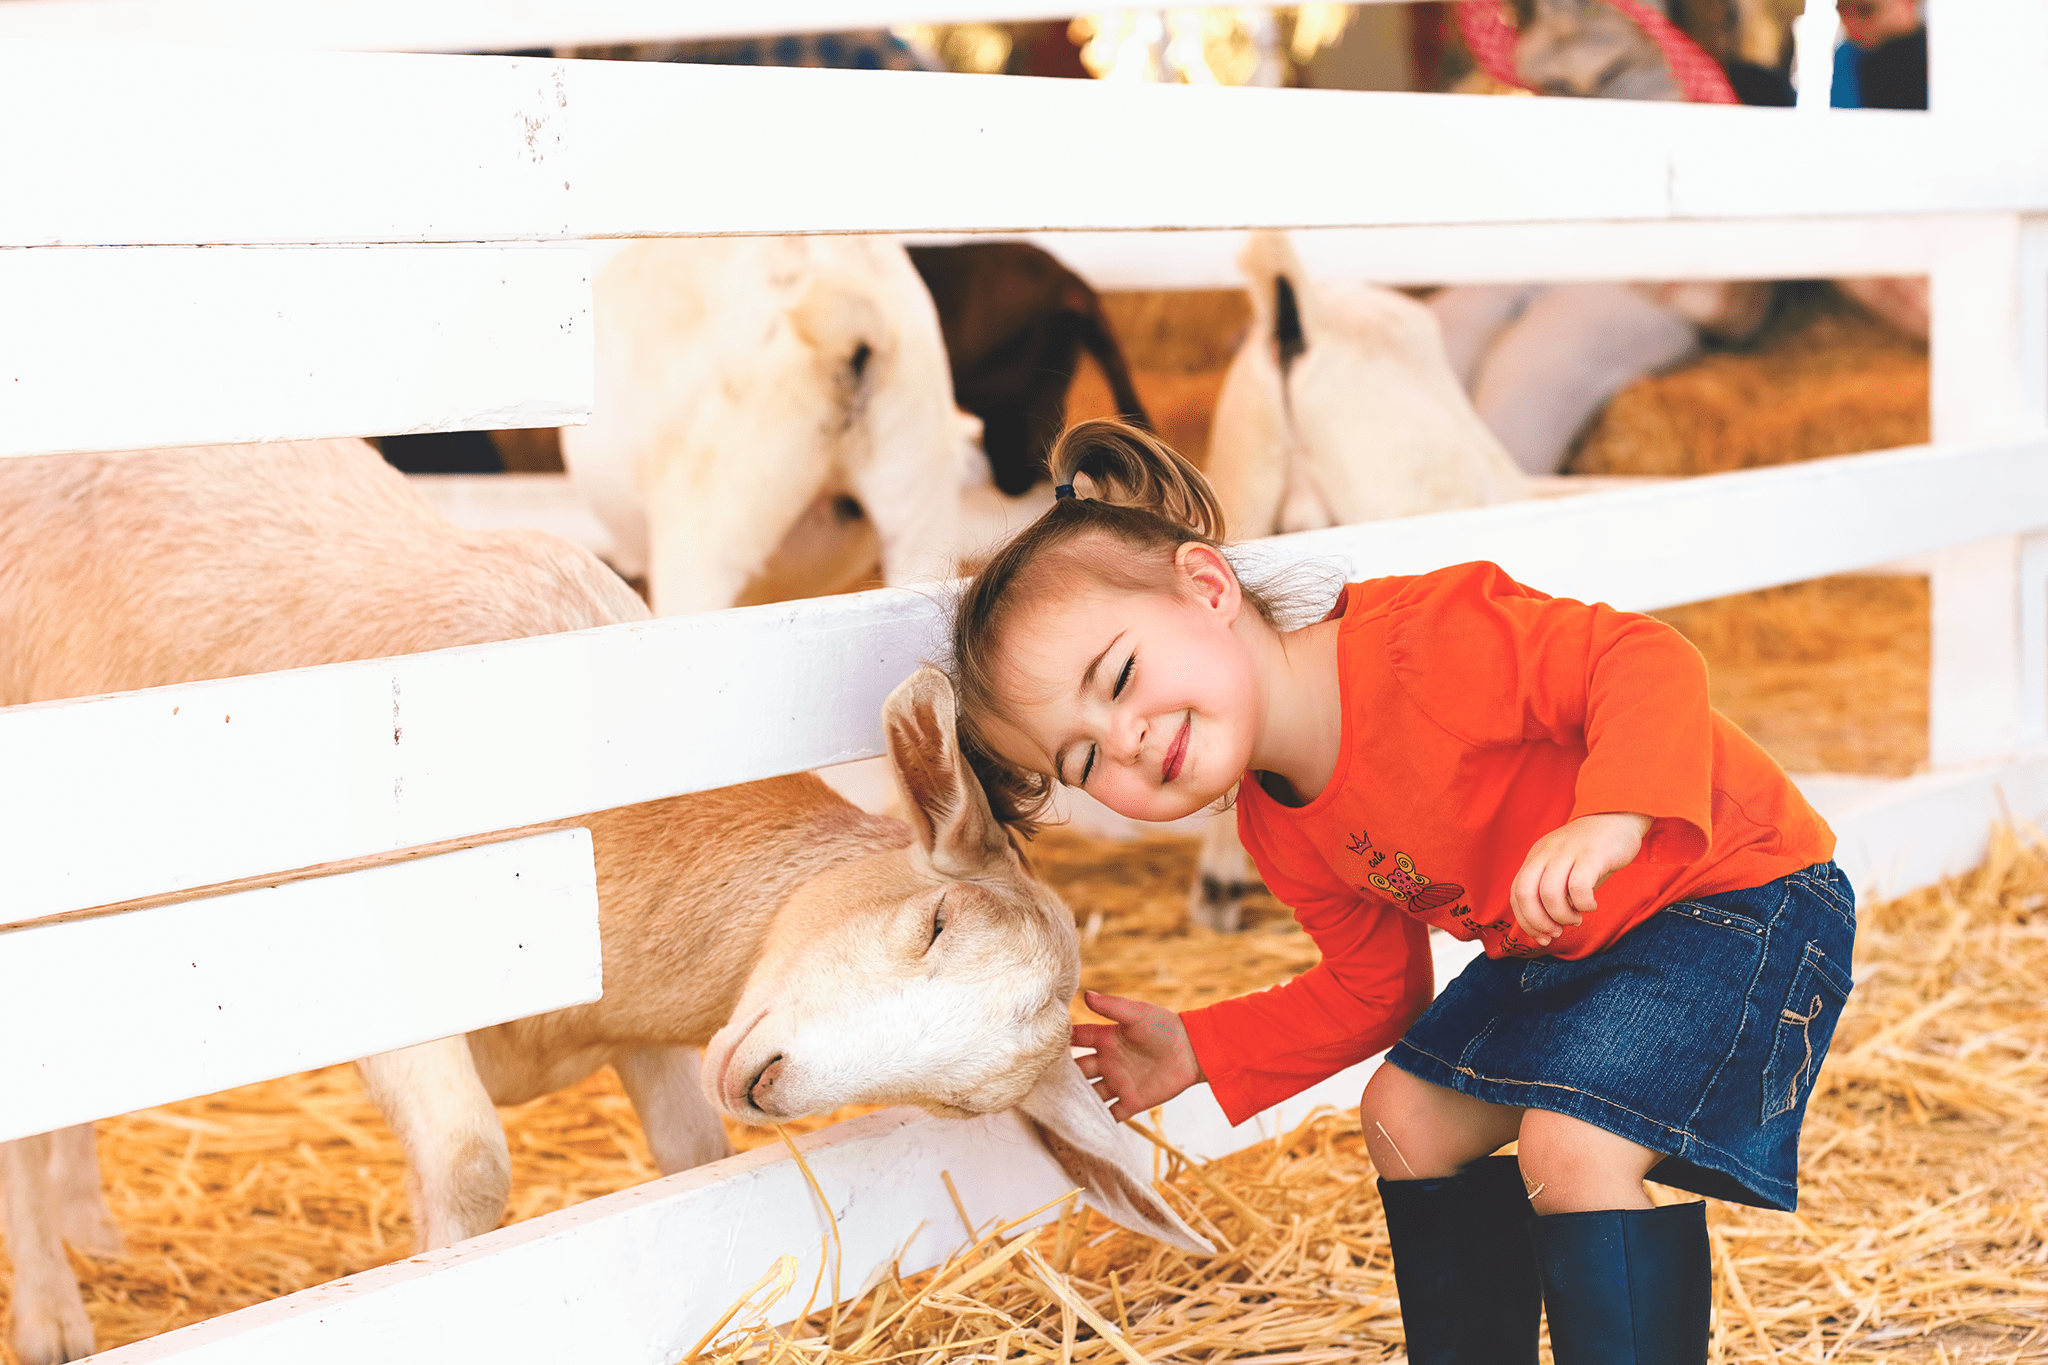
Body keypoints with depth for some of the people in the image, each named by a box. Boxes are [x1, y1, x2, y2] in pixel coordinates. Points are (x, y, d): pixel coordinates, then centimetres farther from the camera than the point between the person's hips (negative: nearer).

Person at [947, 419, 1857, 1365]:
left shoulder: (1422, 642, -31)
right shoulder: (1284, 838, -2)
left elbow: (1645, 658, -35)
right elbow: (1375, 994, 10)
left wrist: (1612, 817, -51)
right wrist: (1200, 1052, 2)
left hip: (1740, 894, -9)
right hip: (1561, 951, 9)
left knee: (1572, 1148, -25)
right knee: (1406, 1117, 14)